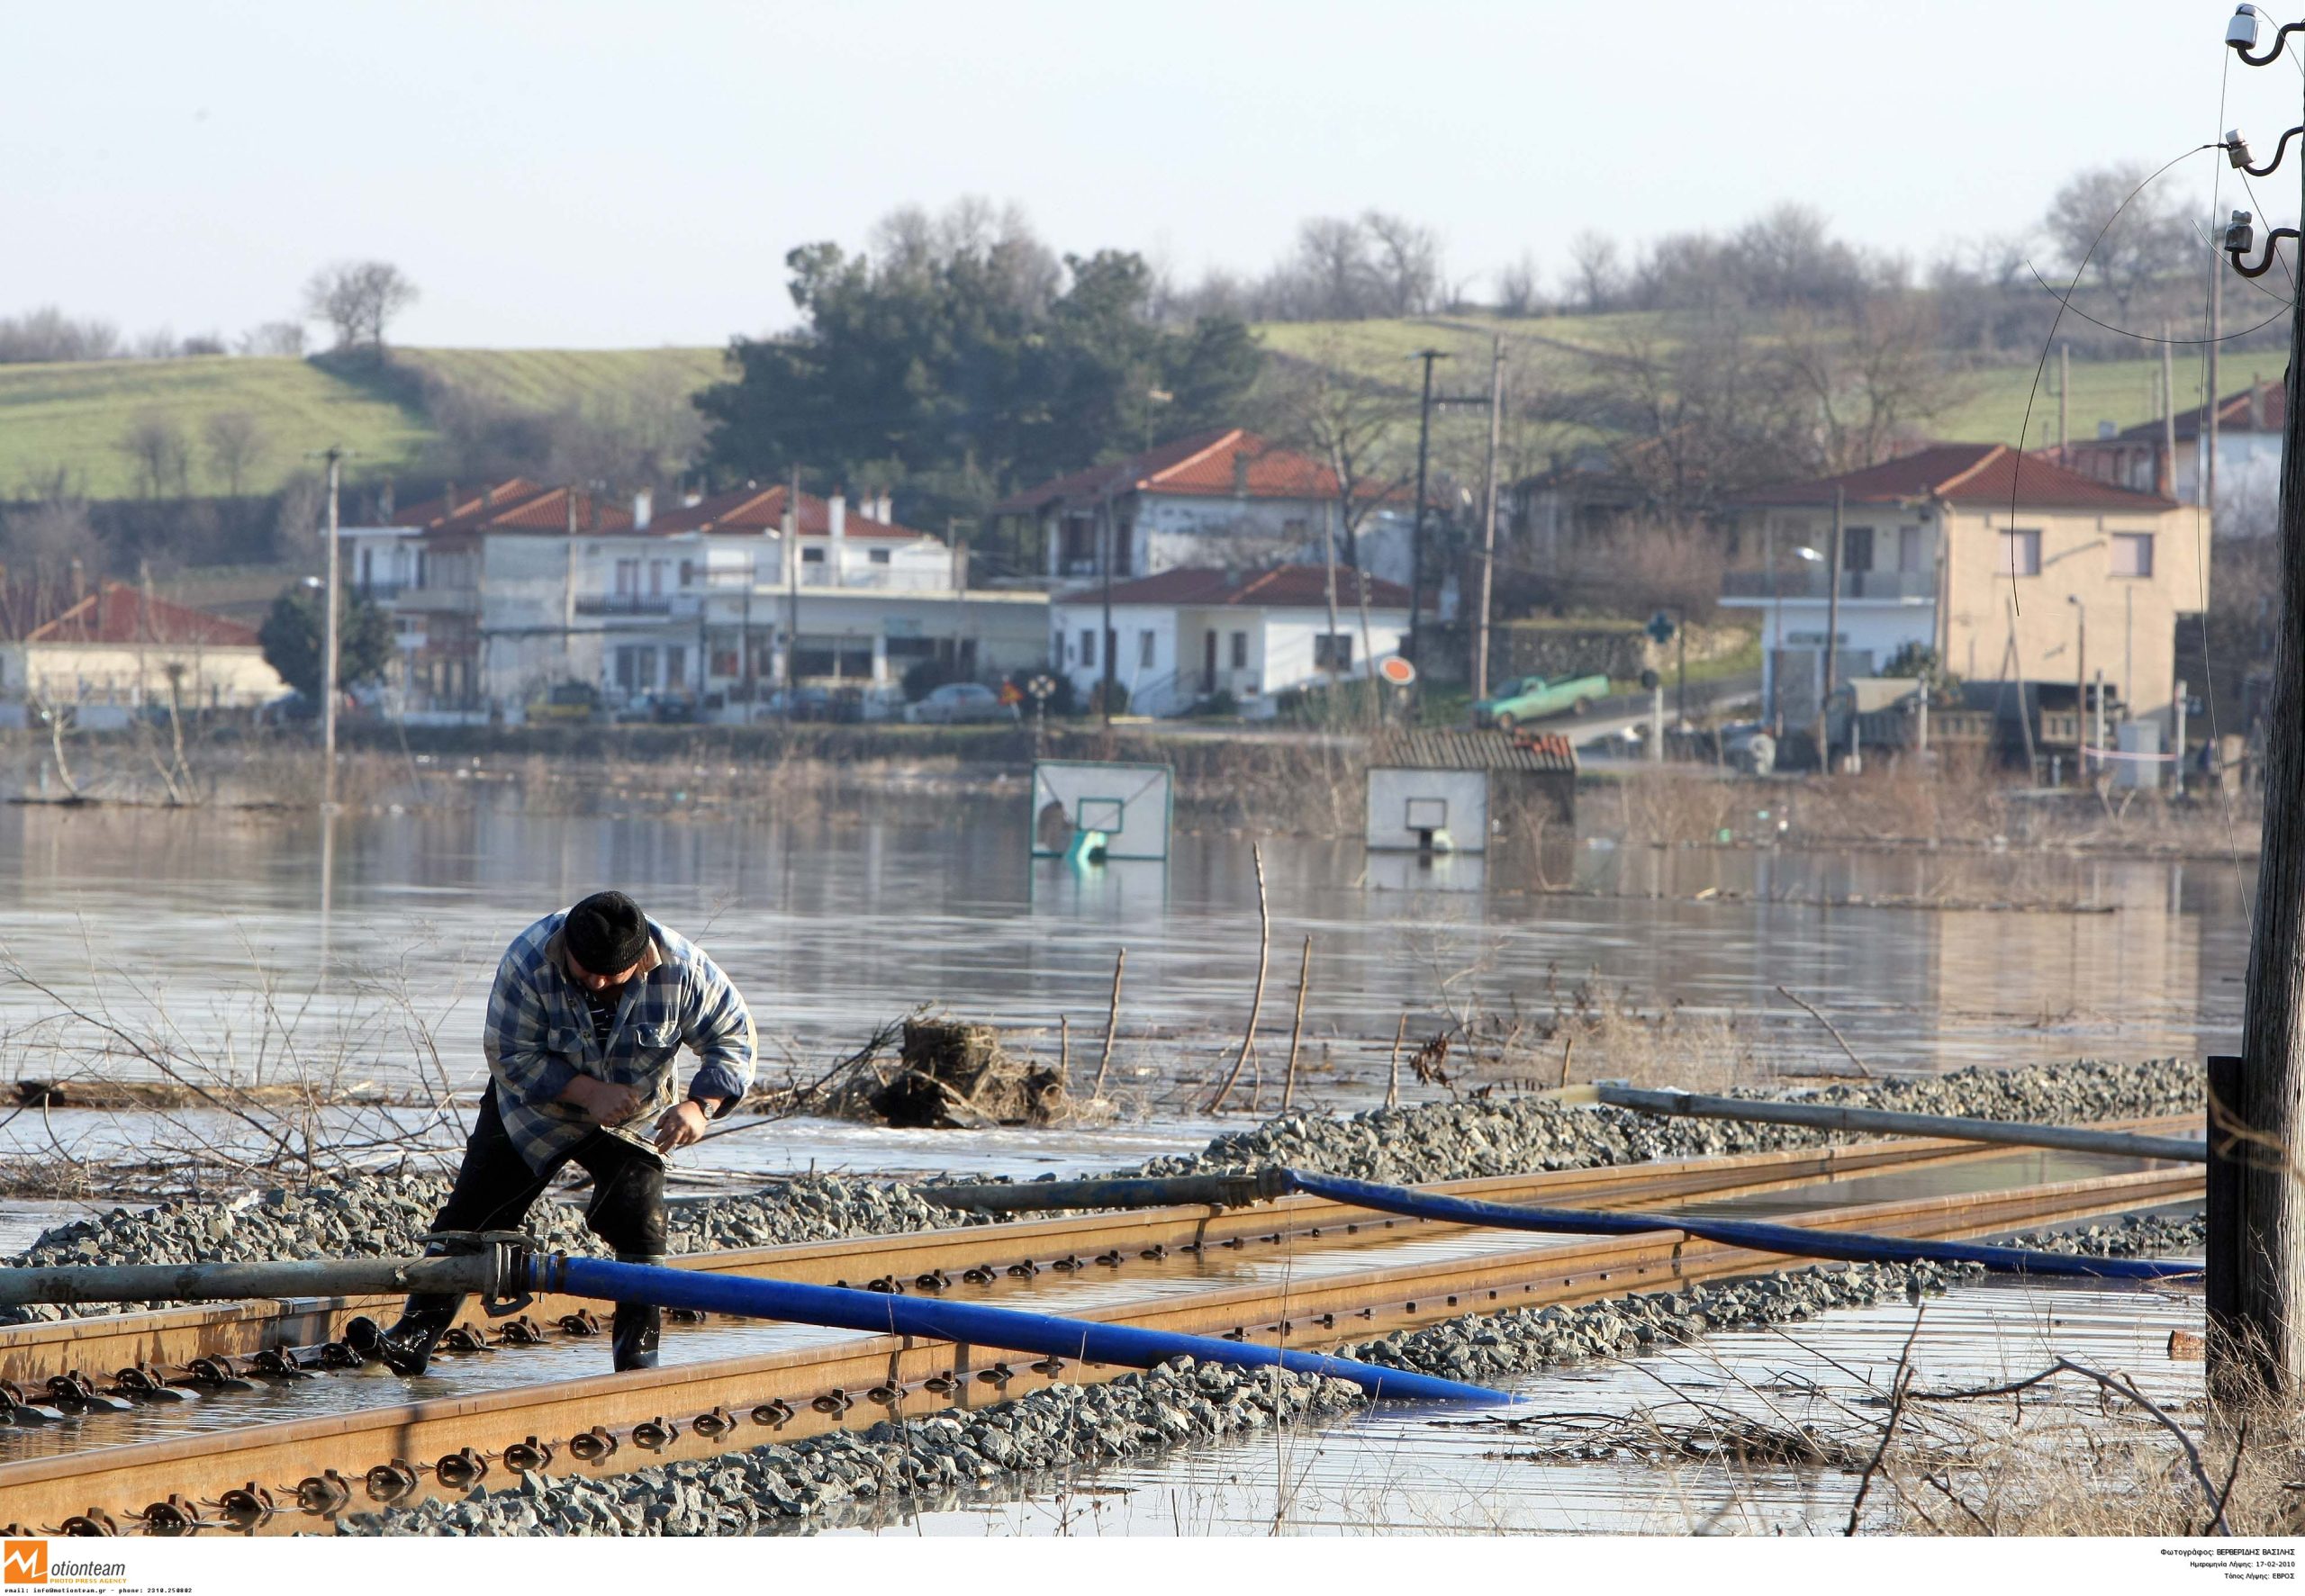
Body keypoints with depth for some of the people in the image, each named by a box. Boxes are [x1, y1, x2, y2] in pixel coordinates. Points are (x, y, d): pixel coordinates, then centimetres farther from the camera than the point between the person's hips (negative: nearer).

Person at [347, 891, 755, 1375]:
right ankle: (414, 1338, -5)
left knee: (640, 1225, -16)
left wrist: (699, 1106, -29)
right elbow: (510, 1057, -22)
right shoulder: (529, 961, -29)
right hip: (534, 1106, 0)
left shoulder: (681, 969, -24)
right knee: (471, 1215, -6)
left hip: (631, 1120, 0)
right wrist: (589, 1093, -33)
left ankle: (638, 1356, -6)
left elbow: (733, 1039, -11)